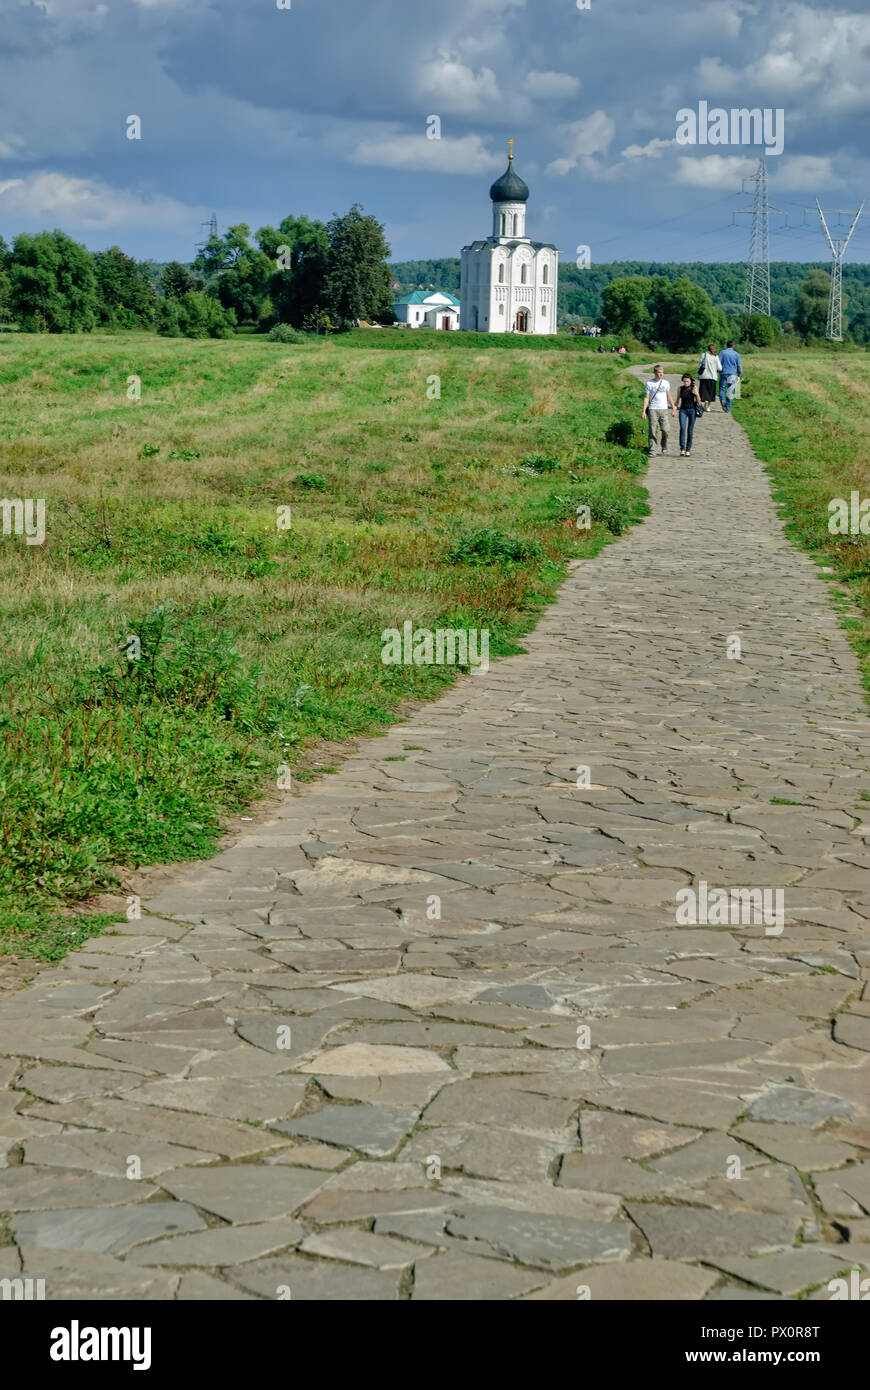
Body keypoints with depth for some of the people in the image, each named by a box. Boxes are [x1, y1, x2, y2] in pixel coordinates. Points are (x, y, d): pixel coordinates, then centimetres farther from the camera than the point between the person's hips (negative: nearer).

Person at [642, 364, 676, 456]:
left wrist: (673, 409, 14)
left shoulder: (666, 383, 10)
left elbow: (669, 397, 16)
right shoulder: (649, 383, 3)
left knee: (664, 430, -5)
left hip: (663, 409, 2)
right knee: (652, 431, -6)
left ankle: (664, 447, 18)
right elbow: (646, 398, 2)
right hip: (652, 409, -2)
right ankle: (652, 450, -3)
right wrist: (643, 411, -4)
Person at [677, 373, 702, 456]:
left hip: (692, 410, -1)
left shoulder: (694, 387, -4)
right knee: (682, 428, -16)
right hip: (683, 410, 1)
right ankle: (682, 449, -16)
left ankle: (688, 450, 10)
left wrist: (697, 394, -20)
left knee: (690, 430, 2)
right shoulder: (681, 388, 1)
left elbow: (698, 401, -2)